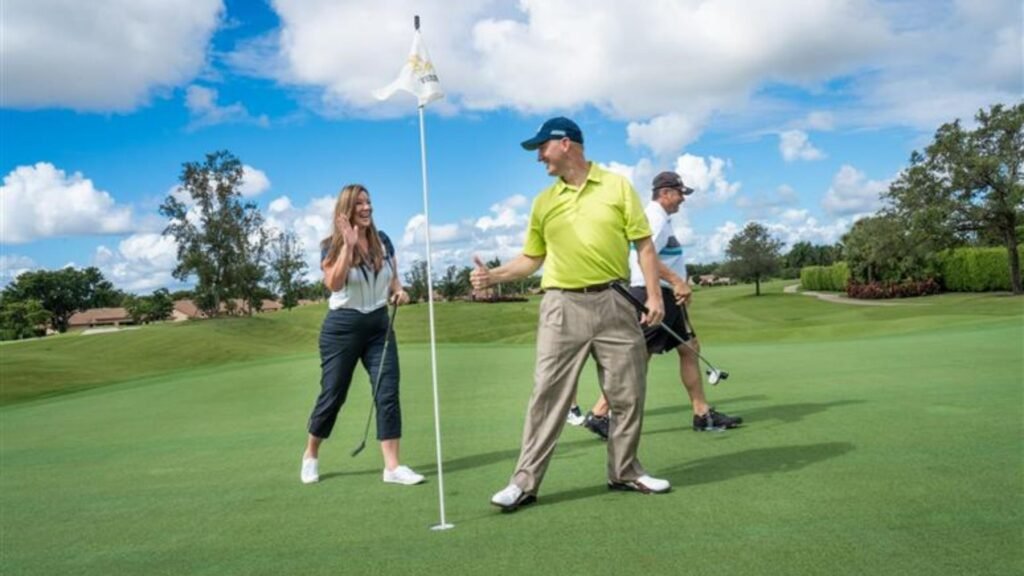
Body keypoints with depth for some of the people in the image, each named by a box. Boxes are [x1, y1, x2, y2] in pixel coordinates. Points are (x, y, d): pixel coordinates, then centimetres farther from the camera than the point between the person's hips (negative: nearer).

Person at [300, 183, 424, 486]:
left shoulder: (383, 241, 5)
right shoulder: (332, 245, -7)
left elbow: (393, 278, 17)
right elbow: (333, 283, -24)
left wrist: (398, 291, -6)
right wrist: (348, 244, -27)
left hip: (379, 325, 4)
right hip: (342, 327, -3)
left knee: (388, 393, -6)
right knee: (332, 395, 5)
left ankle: (392, 466, -2)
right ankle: (310, 456, 29)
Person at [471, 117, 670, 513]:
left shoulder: (617, 186, 3)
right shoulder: (543, 201, 10)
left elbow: (644, 244, 2)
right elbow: (531, 258, 13)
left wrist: (654, 294, -6)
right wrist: (493, 275, -2)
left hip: (614, 302, 0)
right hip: (563, 306, 1)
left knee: (628, 393, 7)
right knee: (547, 395, -2)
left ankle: (624, 472, 25)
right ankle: (525, 481, 5)